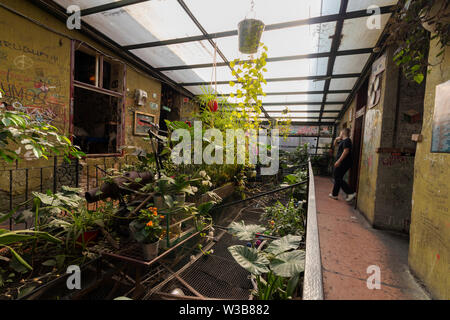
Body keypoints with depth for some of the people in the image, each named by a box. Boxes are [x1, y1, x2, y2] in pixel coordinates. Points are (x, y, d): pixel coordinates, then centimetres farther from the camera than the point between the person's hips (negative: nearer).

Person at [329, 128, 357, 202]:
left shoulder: (347, 140, -14)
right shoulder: (342, 141, 17)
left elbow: (346, 151, -24)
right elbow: (335, 144, 34)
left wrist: (338, 161, -27)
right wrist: (337, 139, 13)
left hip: (343, 163, -10)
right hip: (342, 163, 10)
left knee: (338, 179, -10)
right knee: (337, 178, 14)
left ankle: (351, 193, -11)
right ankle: (334, 194, 21)